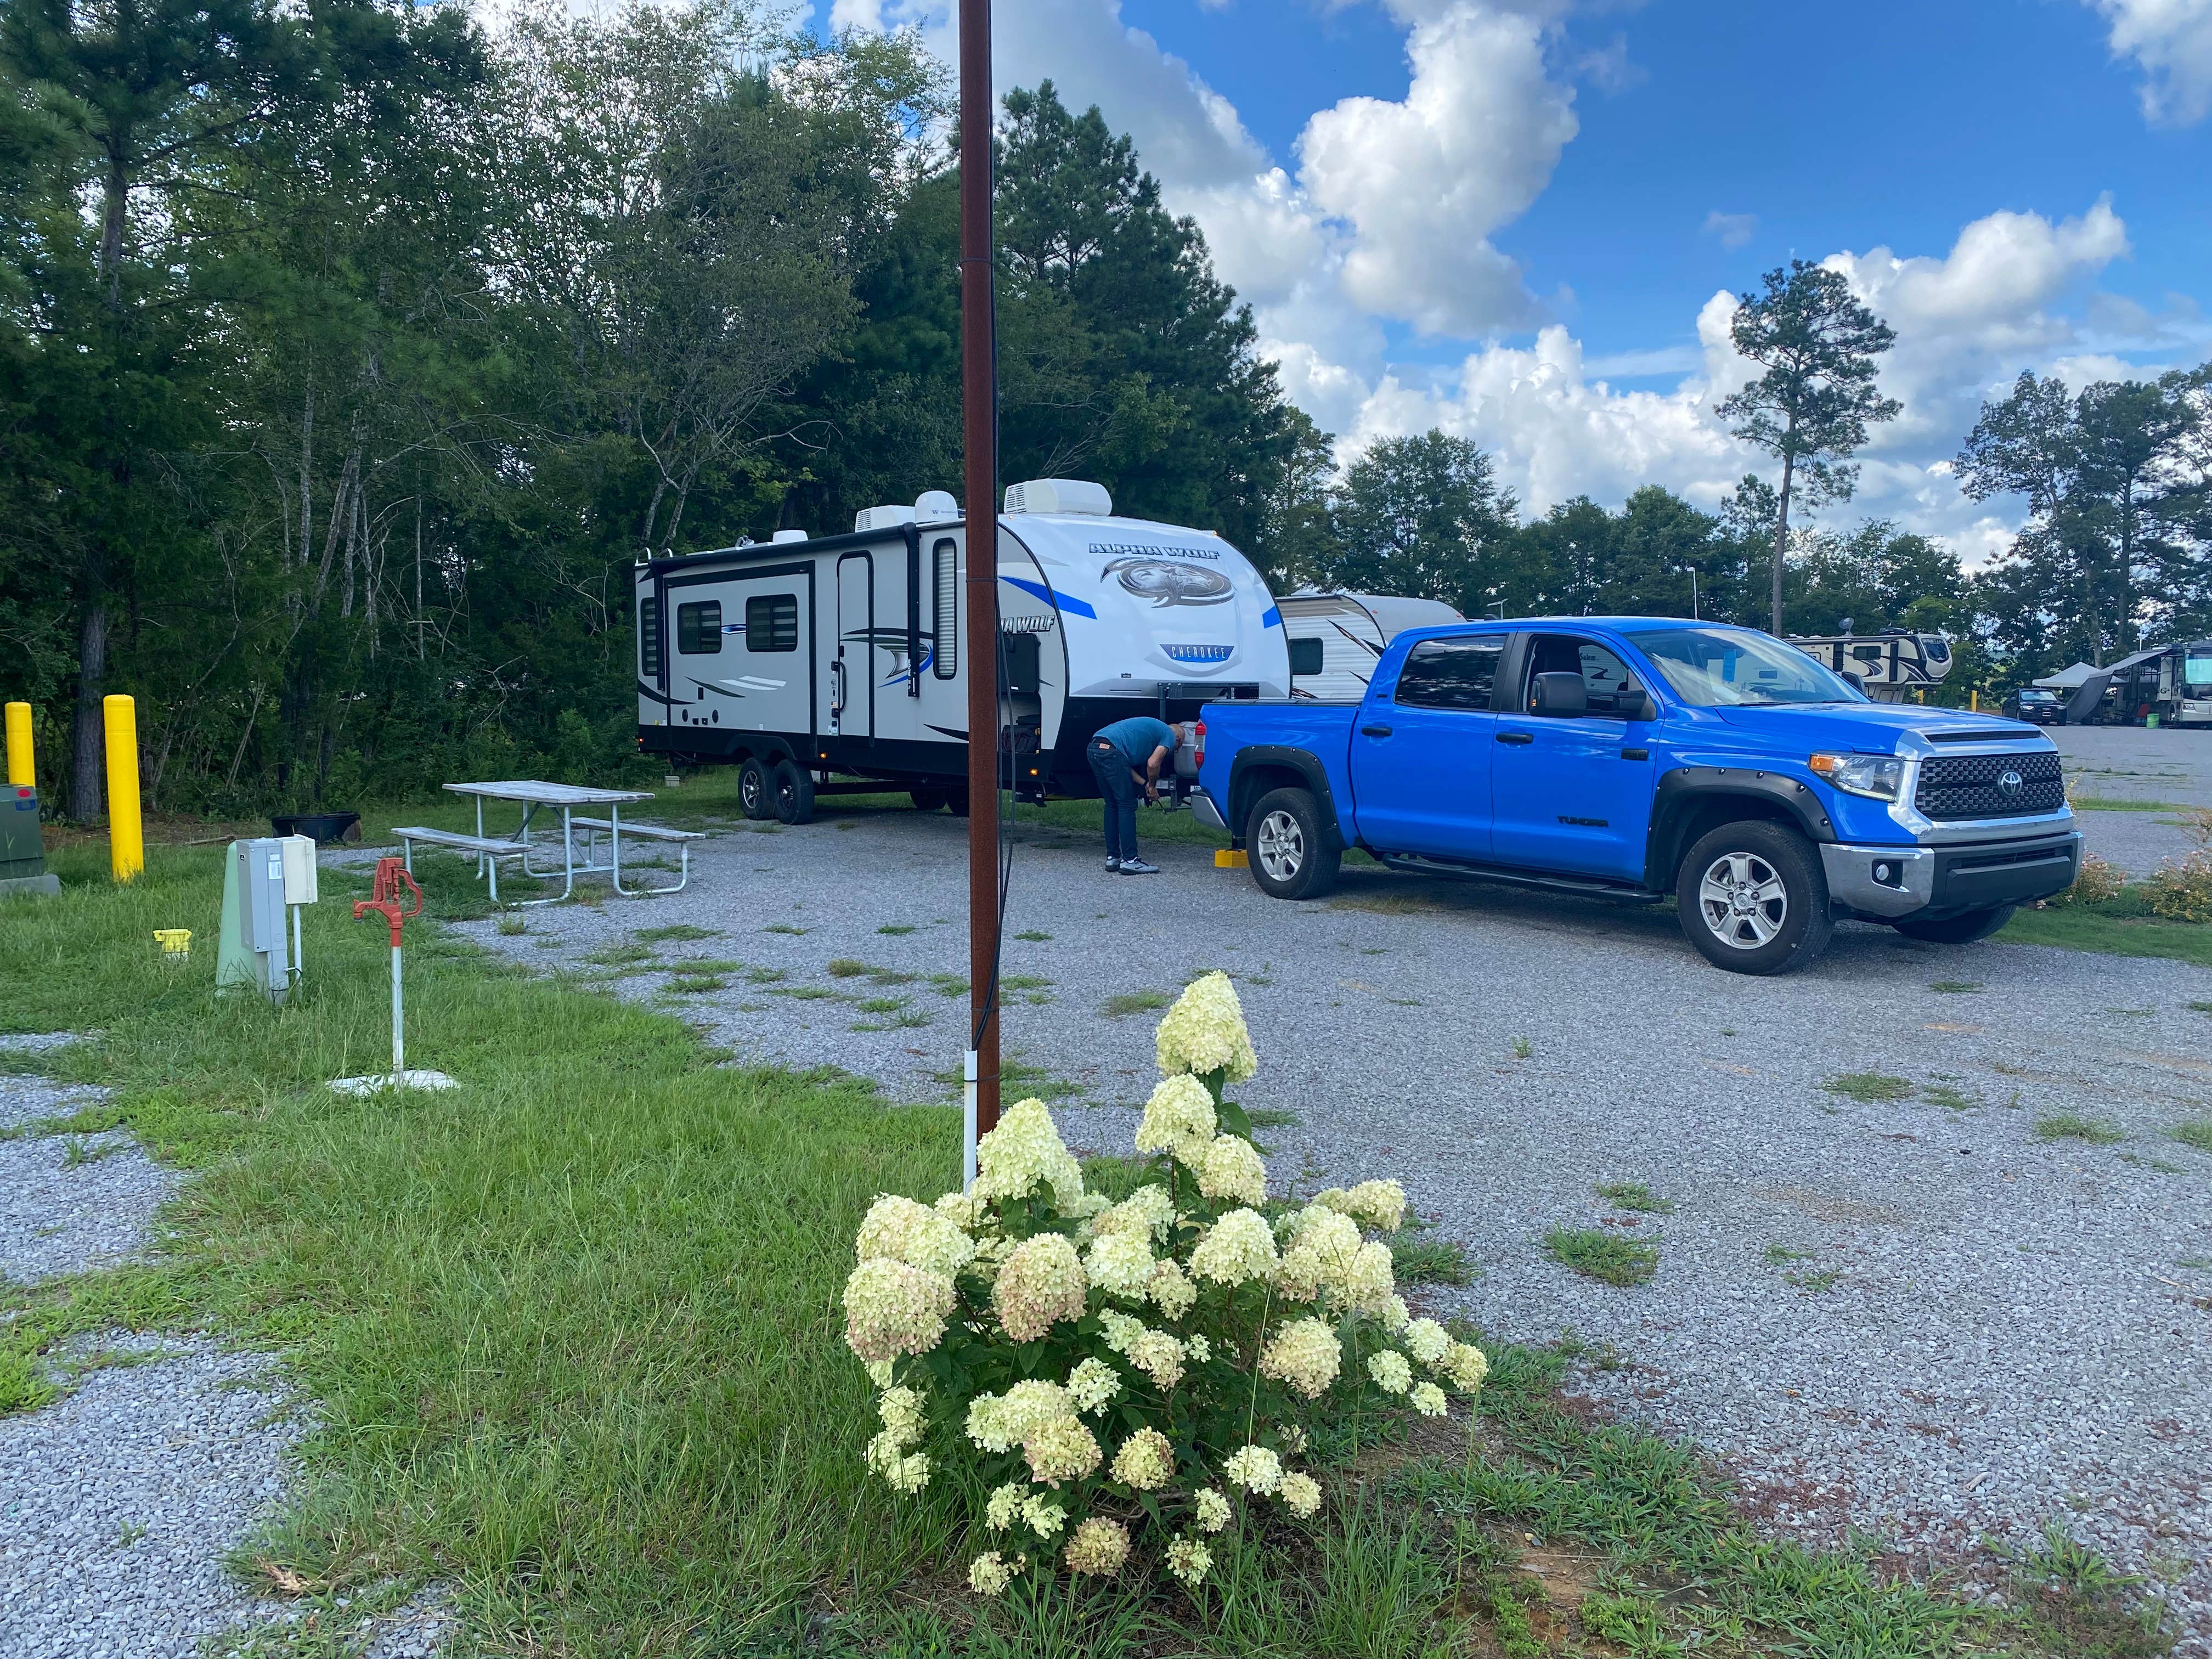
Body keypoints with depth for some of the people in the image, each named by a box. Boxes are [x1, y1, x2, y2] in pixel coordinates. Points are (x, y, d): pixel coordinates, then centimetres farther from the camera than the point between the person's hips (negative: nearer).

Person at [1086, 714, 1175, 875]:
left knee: (1112, 806, 17)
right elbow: (1153, 764, -1)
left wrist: (1145, 784, 22)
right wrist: (1152, 786, 16)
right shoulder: (1170, 736, 12)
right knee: (1127, 806, -1)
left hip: (1094, 748, 9)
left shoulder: (1150, 727, 36)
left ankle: (1113, 857, 20)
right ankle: (1129, 861, 0)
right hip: (1111, 751, -9)